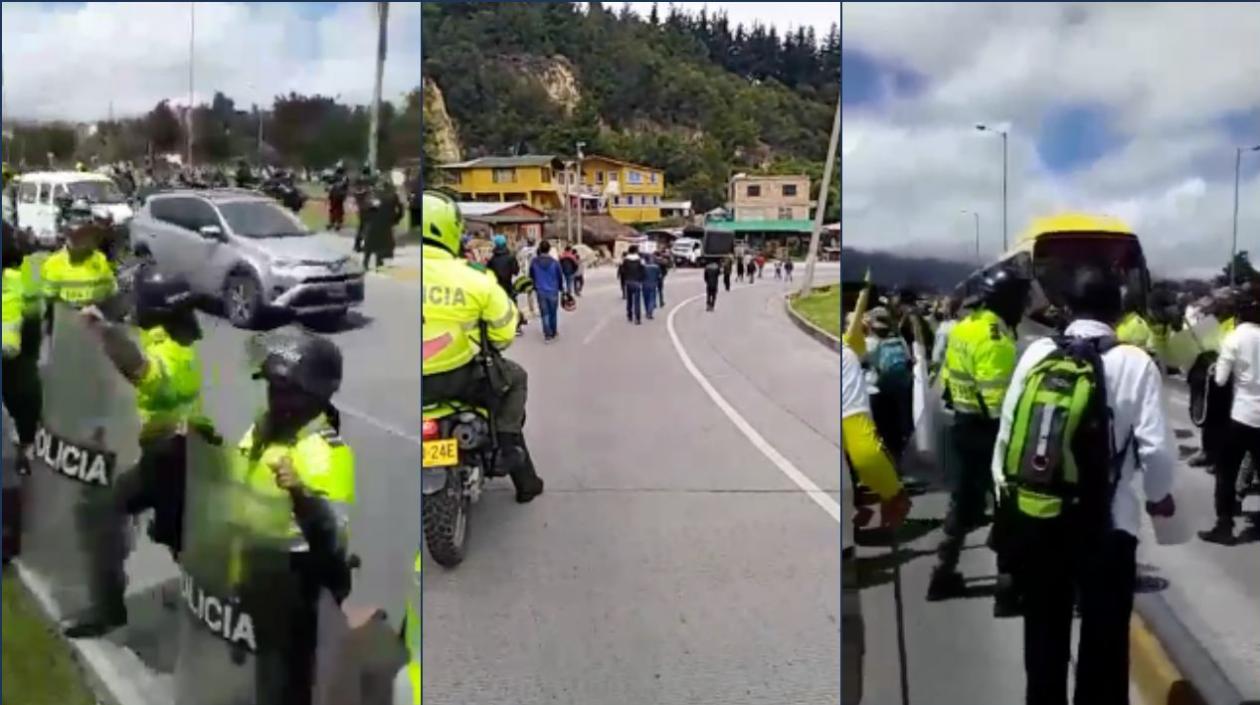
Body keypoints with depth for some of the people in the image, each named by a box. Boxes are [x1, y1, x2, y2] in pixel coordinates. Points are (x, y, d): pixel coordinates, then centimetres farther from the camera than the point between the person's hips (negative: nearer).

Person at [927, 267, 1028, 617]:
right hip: (990, 429, -9)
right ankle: (1008, 590, 4)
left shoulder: (963, 327, 9)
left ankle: (944, 575, 26)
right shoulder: (995, 336, -19)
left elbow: (950, 379, 13)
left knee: (964, 501, 19)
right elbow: (997, 396, -25)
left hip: (965, 425, 9)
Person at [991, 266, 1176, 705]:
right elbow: (1155, 447, -11)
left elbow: (1006, 432, 0)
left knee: (1043, 631, 18)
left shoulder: (1036, 354, -1)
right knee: (1103, 638, 11)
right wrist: (1159, 495, 8)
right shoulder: (1134, 363, -9)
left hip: (1032, 515, 3)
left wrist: (1005, 490, 13)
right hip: (1103, 523, -3)